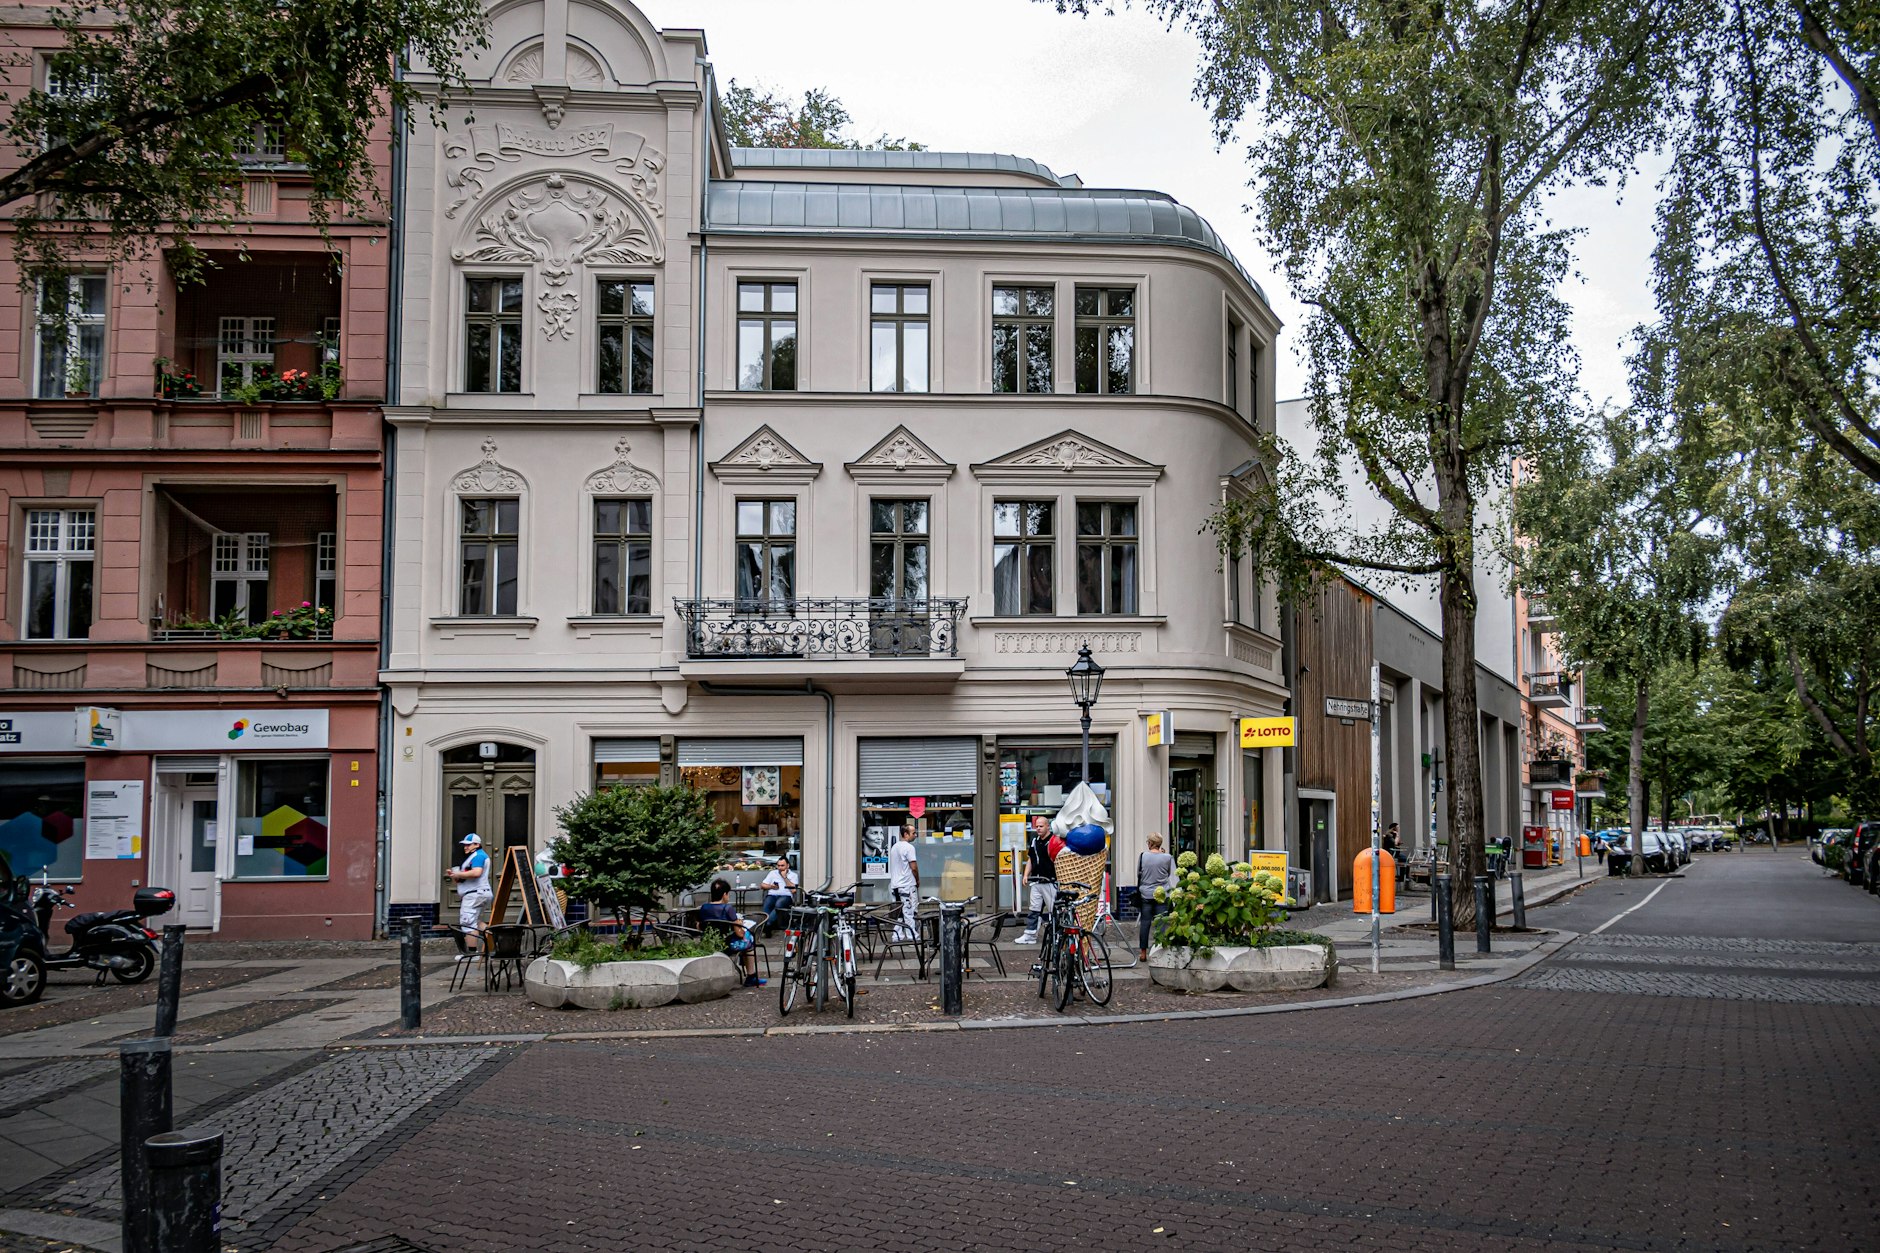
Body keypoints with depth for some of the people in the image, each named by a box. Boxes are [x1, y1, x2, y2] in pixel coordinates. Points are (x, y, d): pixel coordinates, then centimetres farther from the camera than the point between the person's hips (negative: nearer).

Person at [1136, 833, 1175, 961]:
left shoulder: (1143, 857, -5)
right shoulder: (1167, 858, -8)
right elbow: (1172, 876, 2)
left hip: (1145, 894, 1)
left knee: (1145, 922, 8)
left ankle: (1143, 953, 13)